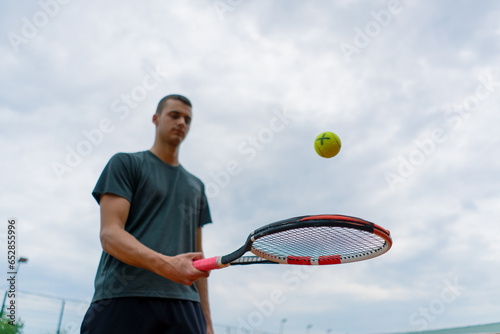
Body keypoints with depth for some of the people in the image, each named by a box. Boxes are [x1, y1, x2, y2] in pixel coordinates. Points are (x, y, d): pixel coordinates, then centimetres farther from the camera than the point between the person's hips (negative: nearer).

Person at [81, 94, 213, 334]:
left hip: (184, 306, 4)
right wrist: (165, 264, -23)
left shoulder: (196, 186, 22)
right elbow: (109, 235, -7)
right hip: (122, 298, -4)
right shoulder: (125, 163, 7)